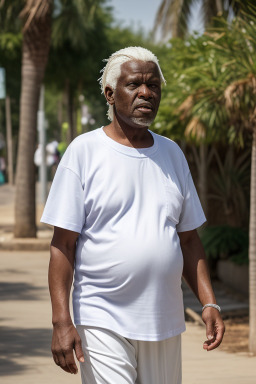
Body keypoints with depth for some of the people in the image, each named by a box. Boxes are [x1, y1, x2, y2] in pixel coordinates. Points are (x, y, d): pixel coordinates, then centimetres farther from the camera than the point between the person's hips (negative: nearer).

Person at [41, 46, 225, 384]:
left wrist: (209, 302, 5)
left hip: (165, 324, 5)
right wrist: (61, 320, -14)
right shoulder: (84, 151, -3)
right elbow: (62, 244, -6)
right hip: (103, 324, -5)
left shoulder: (172, 154, 12)